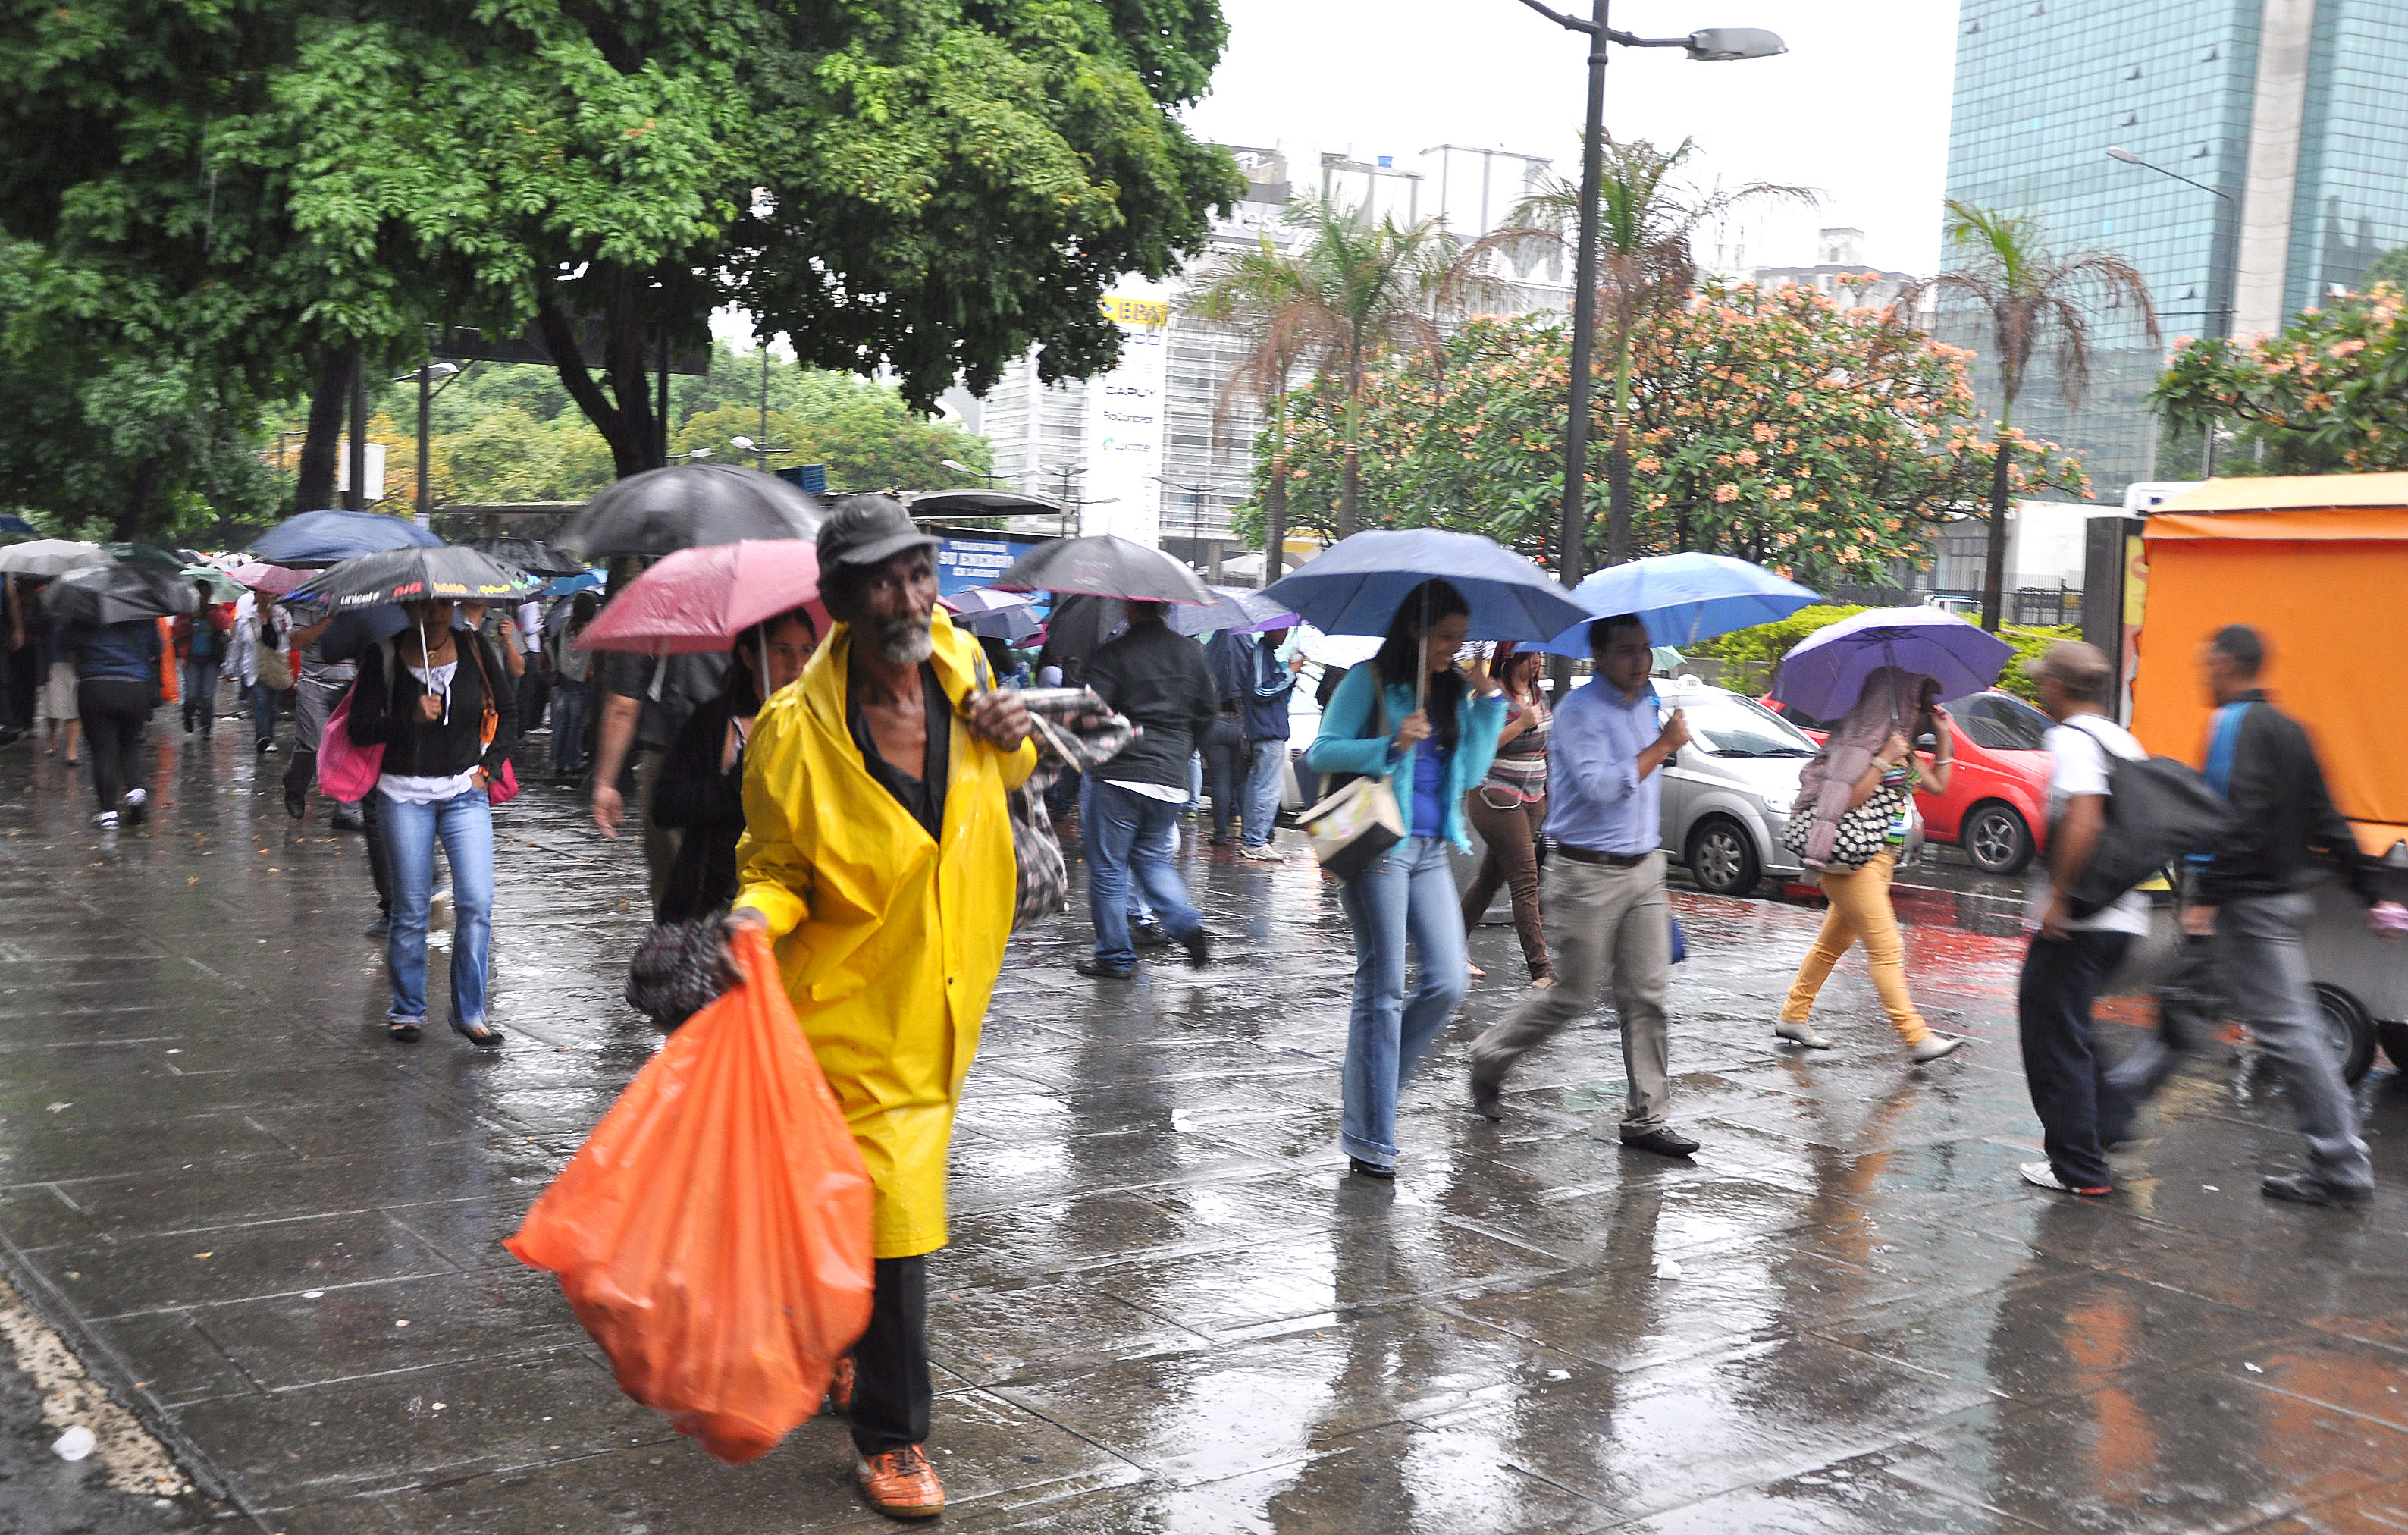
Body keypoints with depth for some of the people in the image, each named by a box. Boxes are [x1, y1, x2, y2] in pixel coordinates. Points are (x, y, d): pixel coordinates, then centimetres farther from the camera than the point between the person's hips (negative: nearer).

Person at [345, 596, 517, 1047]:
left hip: (466, 794, 1)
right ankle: (407, 1010, 19)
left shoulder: (474, 648, 4)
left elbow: (508, 712, 14)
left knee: (477, 903, -9)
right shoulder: (384, 655, -2)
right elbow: (359, 729, -5)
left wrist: (488, 766, 4)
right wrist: (410, 718, -20)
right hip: (404, 794, -1)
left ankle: (469, 1013, 1)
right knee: (411, 909, 3)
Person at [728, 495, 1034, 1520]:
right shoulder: (796, 732, -19)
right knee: (891, 1214, -5)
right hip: (857, 1009, -6)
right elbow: (780, 868, -7)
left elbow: (999, 780, 15)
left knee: (868, 1195, 22)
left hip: (946, 998, 6)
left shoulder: (955, 657, -4)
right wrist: (757, 915, -29)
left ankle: (838, 1349, 47)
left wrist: (1012, 738, -8)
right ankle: (890, 1436, 12)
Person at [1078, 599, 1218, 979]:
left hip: (1119, 775, -5)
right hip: (1172, 778, 5)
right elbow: (1207, 711, 14)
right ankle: (1187, 923, 0)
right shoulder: (1191, 652, 7)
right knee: (1153, 858, 21)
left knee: (1108, 867, 7)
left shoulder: (1111, 654, -8)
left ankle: (1115, 956, 11)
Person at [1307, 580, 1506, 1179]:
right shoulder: (1370, 682, -3)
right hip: (1379, 846, -6)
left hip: (1431, 851, 6)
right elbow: (1321, 752, -8)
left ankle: (1366, 1085, 20)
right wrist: (1392, 745, -20)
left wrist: (1490, 702, -2)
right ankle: (1370, 1138, 4)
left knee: (1448, 983, 0)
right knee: (1383, 989, -4)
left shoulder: (1454, 692, 13)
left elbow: (1470, 772, 5)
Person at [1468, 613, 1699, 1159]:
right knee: (1574, 996, 0)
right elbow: (1601, 787, -23)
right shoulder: (1579, 711, -12)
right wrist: (1663, 746, -17)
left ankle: (1646, 1118, 6)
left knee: (1647, 995, 2)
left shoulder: (1646, 704, 13)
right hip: (1589, 874, -7)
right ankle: (1489, 1059, 22)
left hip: (1643, 870, 7)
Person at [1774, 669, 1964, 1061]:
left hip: (1881, 857, 10)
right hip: (1852, 860, -10)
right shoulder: (1860, 744, -11)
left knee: (1834, 941, 14)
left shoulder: (1899, 747, 16)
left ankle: (1793, 1017, 23)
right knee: (1886, 949, -11)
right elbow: (1847, 801, -20)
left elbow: (1937, 785, 20)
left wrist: (1943, 737, 13)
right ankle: (1916, 1037, -13)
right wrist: (1883, 760, -21)